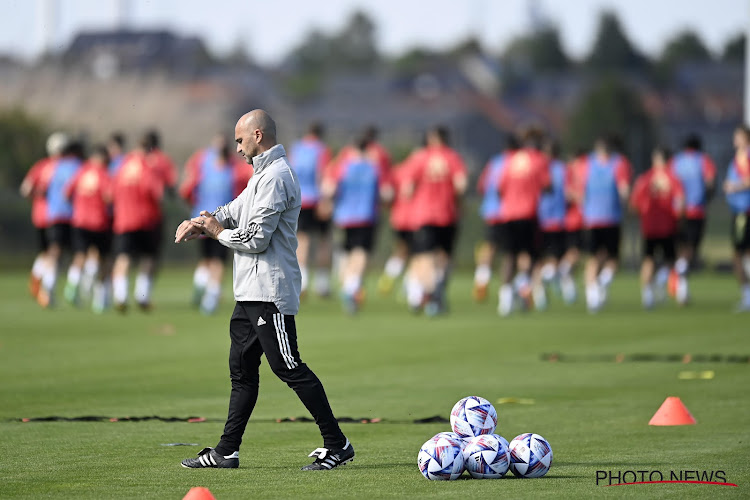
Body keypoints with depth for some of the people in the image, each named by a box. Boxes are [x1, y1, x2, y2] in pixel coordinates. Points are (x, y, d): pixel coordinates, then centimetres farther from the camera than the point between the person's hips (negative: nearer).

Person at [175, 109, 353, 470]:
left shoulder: (276, 177, -15)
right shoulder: (263, 175, 19)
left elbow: (256, 239, -20)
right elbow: (234, 211, 23)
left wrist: (216, 232, -4)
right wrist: (198, 222, 3)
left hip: (270, 293, -11)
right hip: (251, 292, 11)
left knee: (289, 368, -10)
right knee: (242, 370, 12)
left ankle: (337, 444, -7)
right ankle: (226, 451, 17)